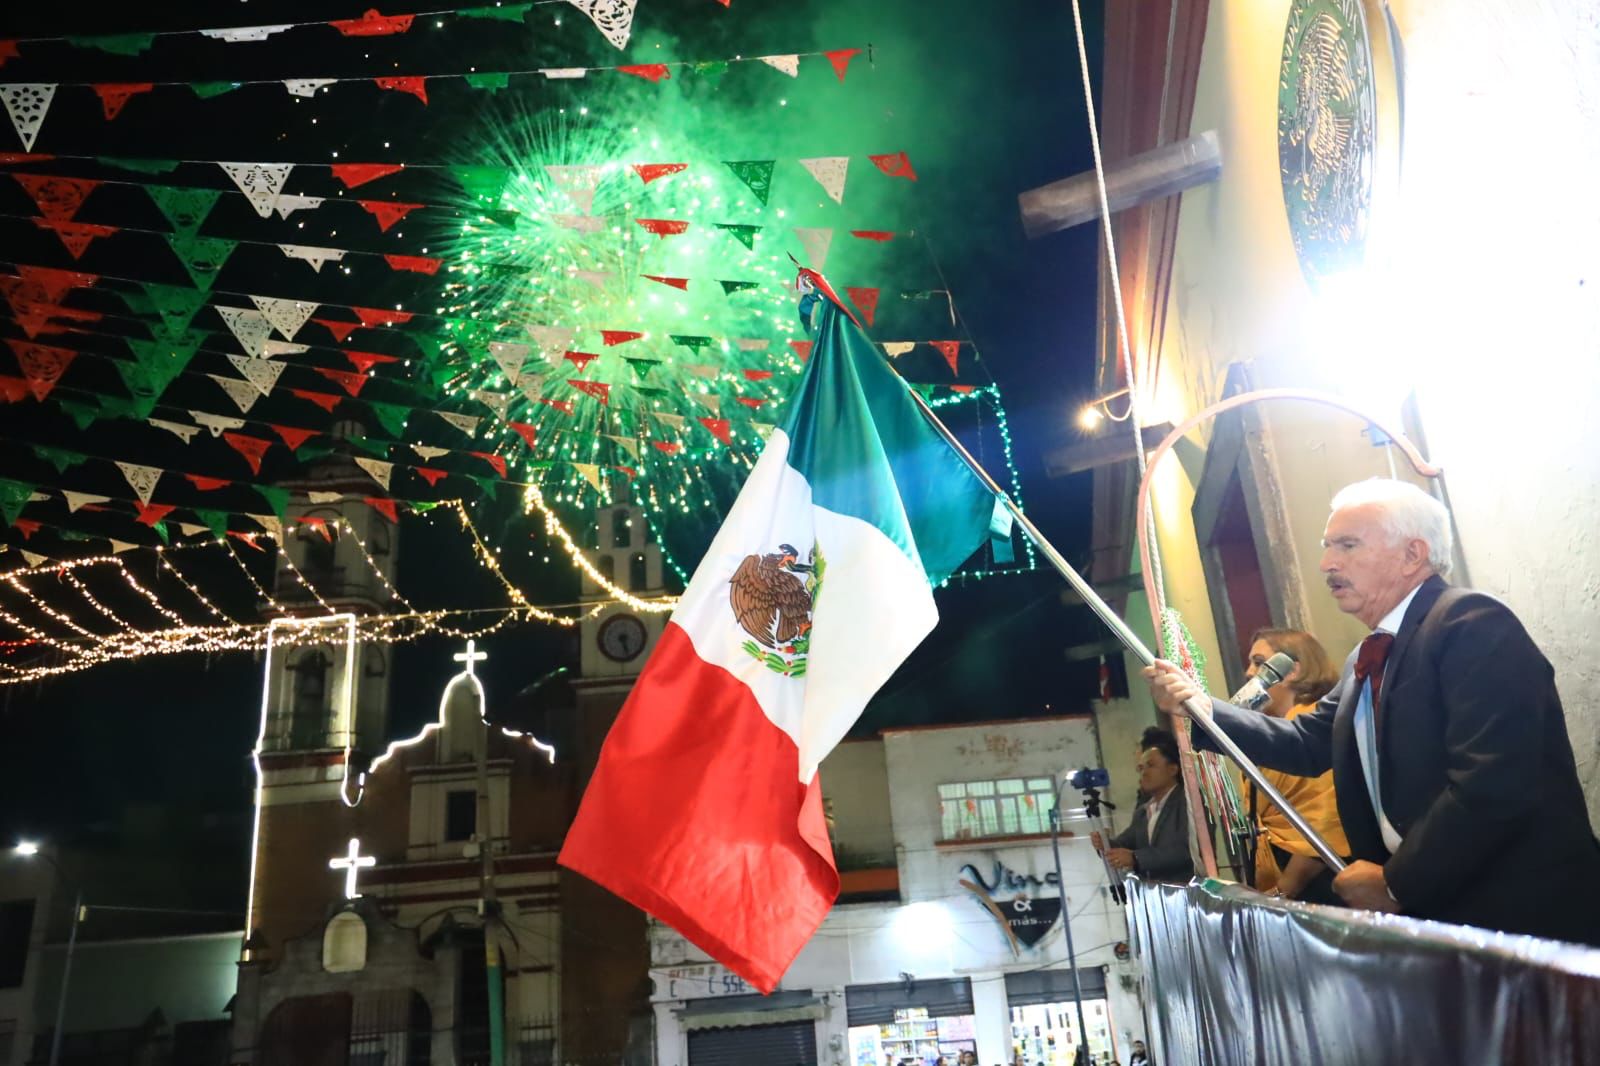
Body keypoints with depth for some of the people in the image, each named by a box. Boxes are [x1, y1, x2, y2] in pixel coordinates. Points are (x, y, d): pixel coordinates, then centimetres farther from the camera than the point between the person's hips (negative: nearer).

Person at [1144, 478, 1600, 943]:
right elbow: (1309, 744, 9)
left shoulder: (1471, 624, -17)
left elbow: (1493, 784, -25)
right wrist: (1203, 708, -4)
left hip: (1521, 915, -9)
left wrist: (1396, 883, -18)